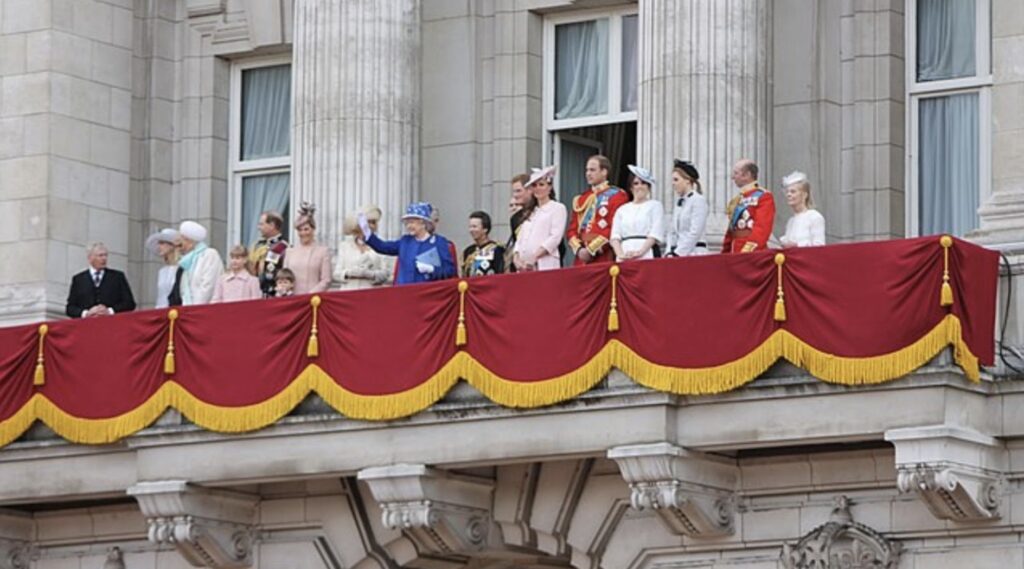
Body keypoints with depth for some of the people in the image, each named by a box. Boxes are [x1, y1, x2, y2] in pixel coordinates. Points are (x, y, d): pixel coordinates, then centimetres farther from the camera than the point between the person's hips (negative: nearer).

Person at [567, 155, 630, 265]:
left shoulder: (617, 196, -1)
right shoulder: (581, 200, 19)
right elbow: (572, 229, 15)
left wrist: (591, 250, -13)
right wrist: (578, 249, -4)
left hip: (603, 259, -5)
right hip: (581, 261, 5)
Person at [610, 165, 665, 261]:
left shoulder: (655, 205, 9)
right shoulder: (622, 210, 19)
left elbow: (655, 234, -3)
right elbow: (615, 236, 9)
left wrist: (640, 252, -16)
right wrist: (620, 254, -10)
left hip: (646, 254, -3)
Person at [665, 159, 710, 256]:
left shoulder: (699, 200, -6)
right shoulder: (679, 202, 15)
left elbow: (695, 233, -12)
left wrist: (677, 253, -14)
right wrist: (670, 253, 4)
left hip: (694, 253, -7)